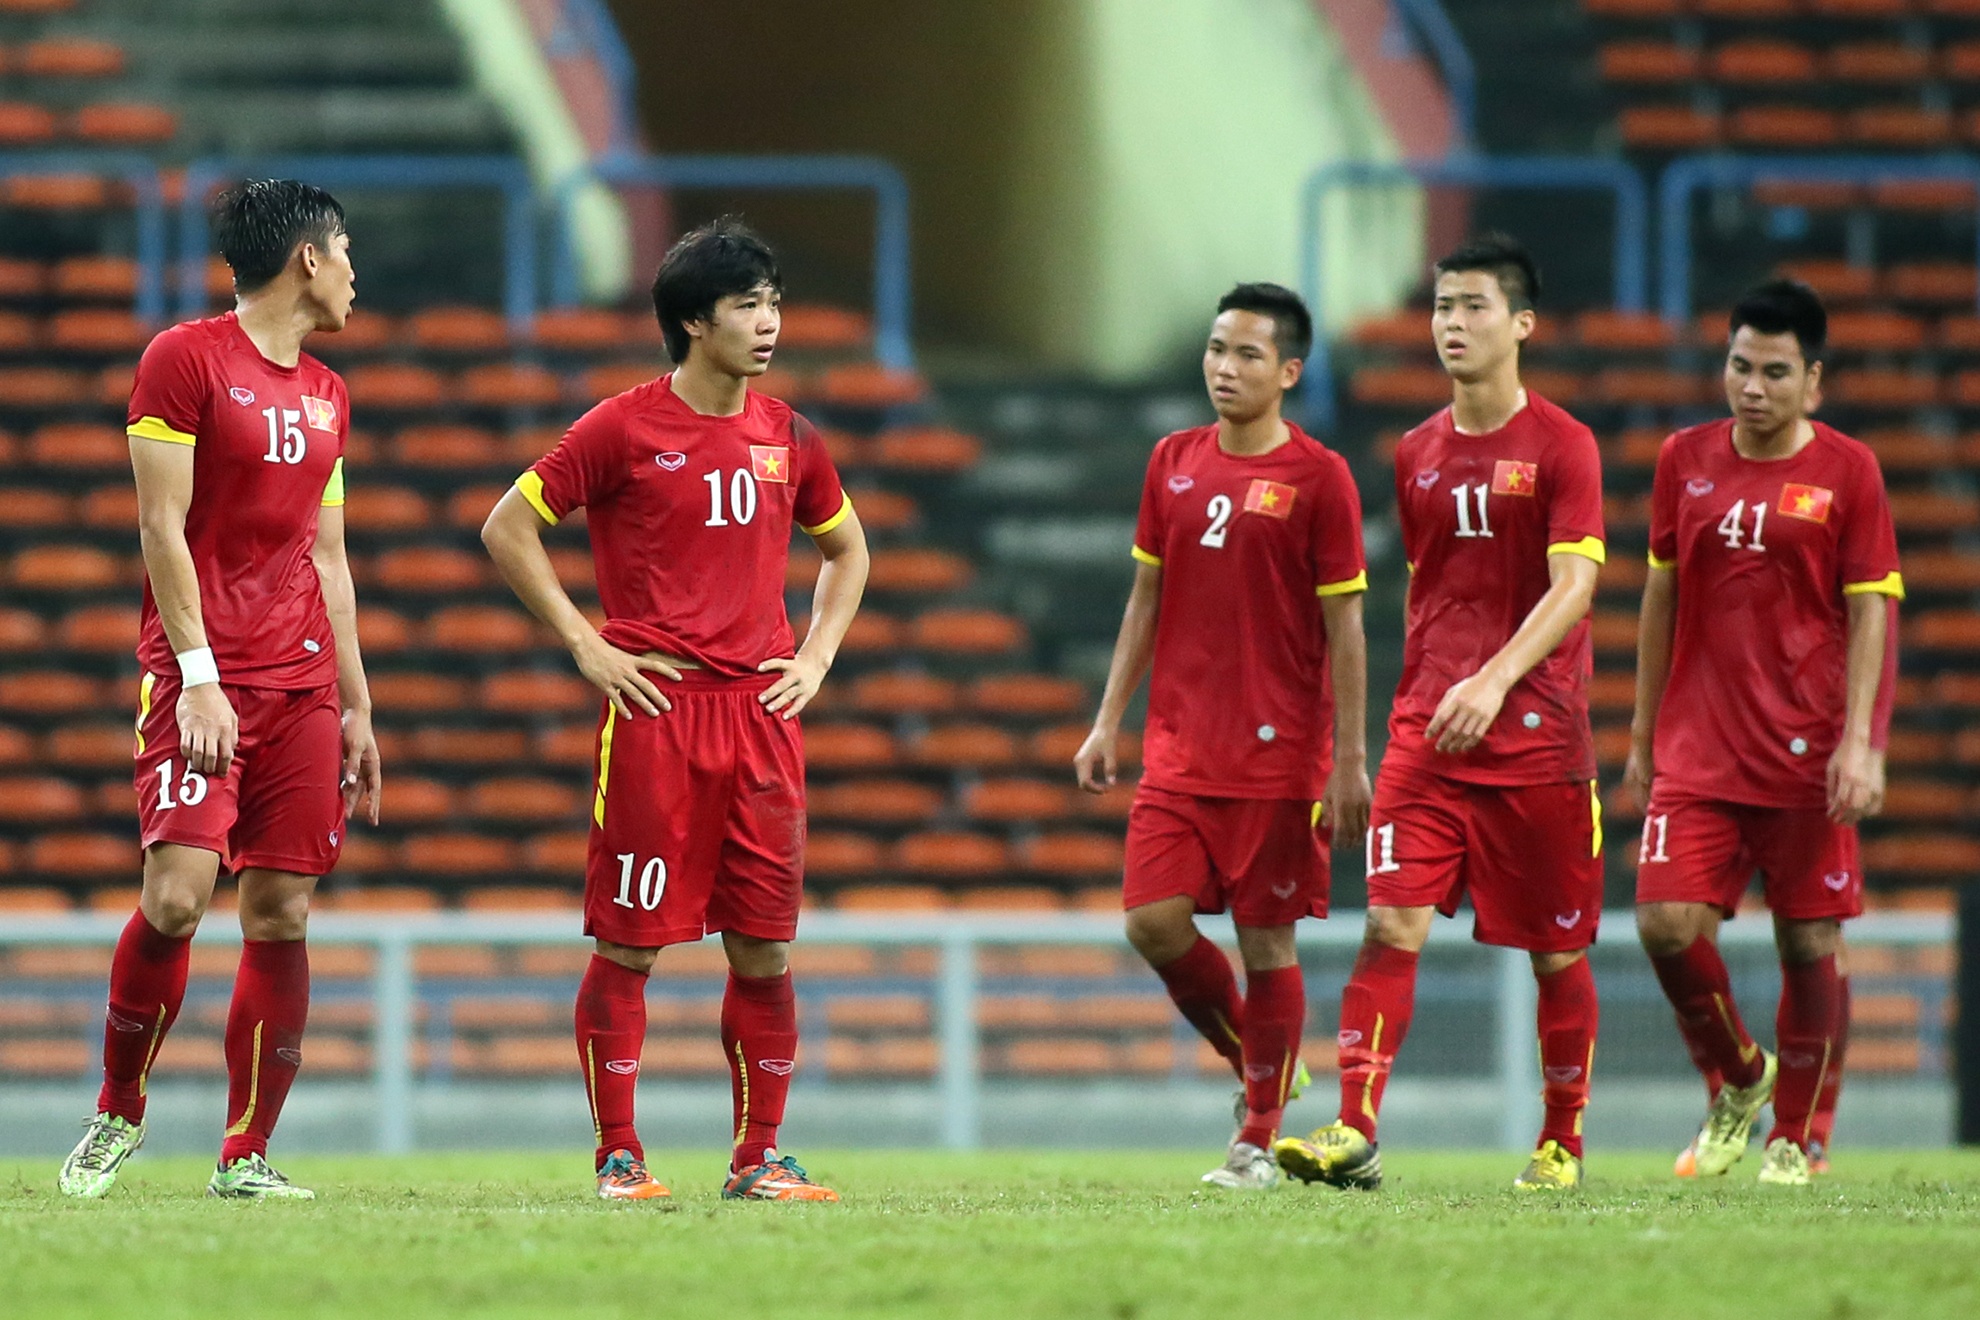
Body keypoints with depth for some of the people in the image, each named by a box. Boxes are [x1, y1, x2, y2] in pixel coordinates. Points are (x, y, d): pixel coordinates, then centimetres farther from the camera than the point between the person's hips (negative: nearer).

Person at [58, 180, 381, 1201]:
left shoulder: (325, 395, 17)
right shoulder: (185, 360, -4)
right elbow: (163, 525, -9)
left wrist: (356, 707, 17)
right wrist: (198, 676, -16)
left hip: (302, 686, 6)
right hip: (200, 673, -6)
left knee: (282, 914, 0)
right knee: (176, 896, -16)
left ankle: (247, 1156, 4)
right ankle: (118, 1110, 4)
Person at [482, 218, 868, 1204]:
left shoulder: (787, 438, 11)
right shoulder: (624, 429, -4)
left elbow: (846, 548, 27)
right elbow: (508, 528, 0)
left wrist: (817, 656, 12)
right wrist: (587, 646, -5)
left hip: (761, 713, 4)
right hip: (656, 711, -4)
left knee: (764, 948, 3)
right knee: (630, 945, -3)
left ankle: (759, 1156, 11)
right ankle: (618, 1155, 5)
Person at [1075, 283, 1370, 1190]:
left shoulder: (1318, 477, -6)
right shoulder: (1173, 463, 9)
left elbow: (1343, 628, -5)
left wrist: (1350, 759, -8)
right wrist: (1109, 721, 10)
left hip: (1278, 755, -4)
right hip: (1179, 747, 4)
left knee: (1266, 939, 0)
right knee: (1154, 920, -5)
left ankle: (1259, 1139, 10)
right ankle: (1255, 1060, 19)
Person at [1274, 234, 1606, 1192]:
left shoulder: (1561, 446, -5)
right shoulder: (1418, 455, 12)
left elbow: (1572, 587, -13)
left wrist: (1494, 681, -24)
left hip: (1537, 735, -4)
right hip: (1426, 735, 4)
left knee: (1555, 951, 5)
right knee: (1392, 924, -12)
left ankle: (1561, 1141, 20)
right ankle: (1354, 1132, -20)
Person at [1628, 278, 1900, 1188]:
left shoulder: (1846, 471, -2)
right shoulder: (1686, 461, 7)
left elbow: (1872, 611, -3)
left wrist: (1861, 743, -12)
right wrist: (1643, 732, 15)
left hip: (1806, 754, -3)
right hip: (1697, 750, 3)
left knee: (1809, 942, 0)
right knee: (1667, 922, -10)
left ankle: (1796, 1137, 15)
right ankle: (1738, 1082, 15)